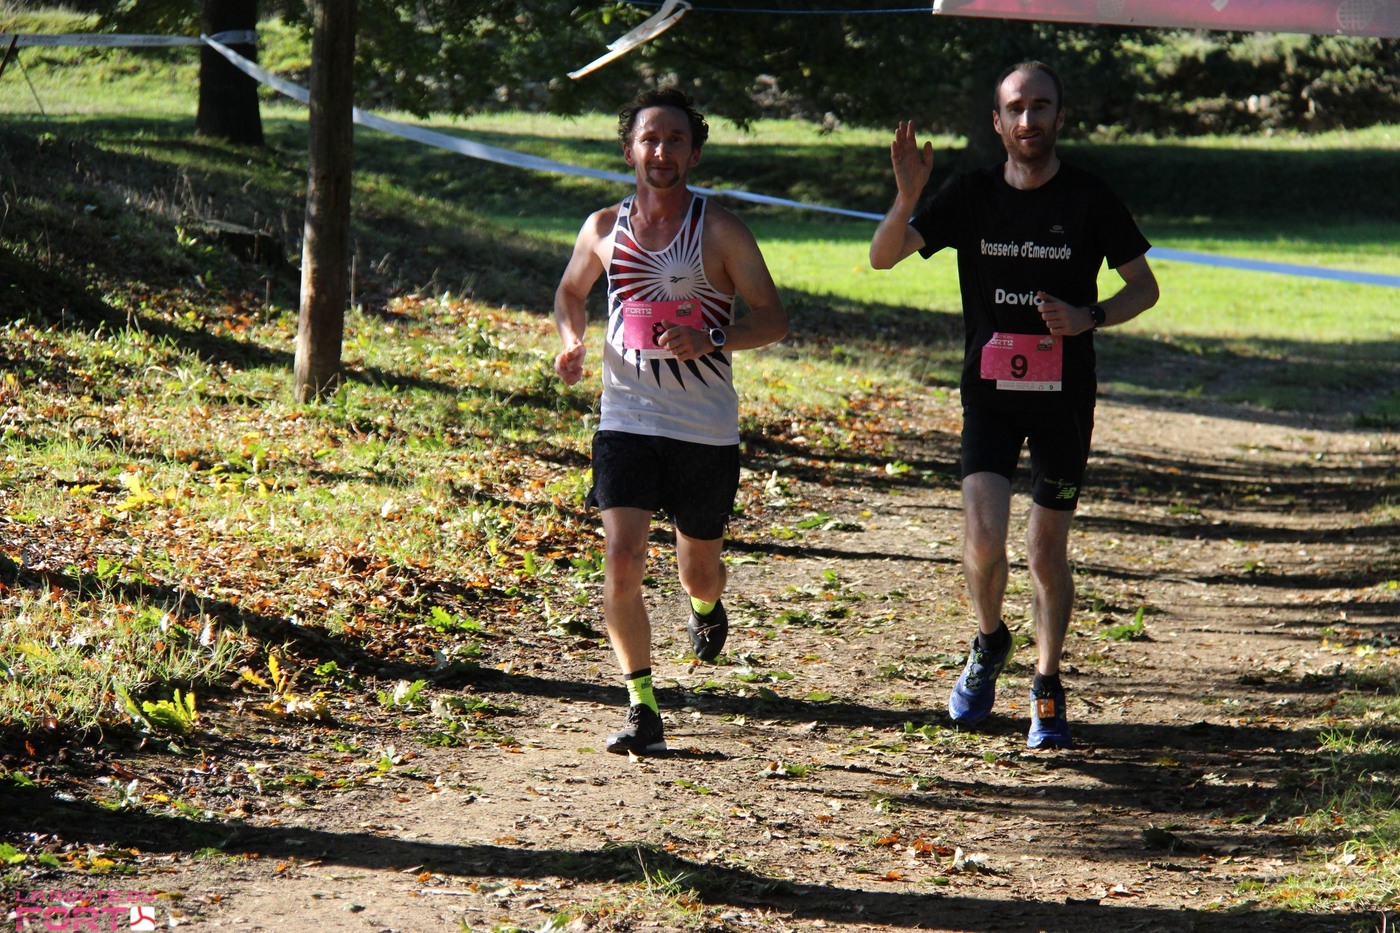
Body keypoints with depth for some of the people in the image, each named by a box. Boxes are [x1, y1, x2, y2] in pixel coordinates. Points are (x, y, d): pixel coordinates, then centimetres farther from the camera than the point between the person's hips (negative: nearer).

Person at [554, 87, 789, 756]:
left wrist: (711, 339, -24)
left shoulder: (719, 230, -5)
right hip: (627, 421, 1)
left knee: (698, 571, 12)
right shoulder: (605, 229, 4)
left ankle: (706, 606, 51)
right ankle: (642, 709, -6)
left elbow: (773, 318, -6)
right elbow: (570, 291, 23)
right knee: (621, 562, -15)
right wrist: (572, 341, 1)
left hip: (706, 429, -1)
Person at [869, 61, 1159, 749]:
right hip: (989, 392, 0)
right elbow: (883, 257, -5)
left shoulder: (1090, 200, -4)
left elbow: (1143, 286, 4)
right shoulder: (971, 196, 0)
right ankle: (988, 641, 16)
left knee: (1048, 550, 6)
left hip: (1064, 398, 0)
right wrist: (908, 196, -23)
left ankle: (1047, 688, 25)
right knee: (983, 537, -15)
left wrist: (1089, 317, -15)